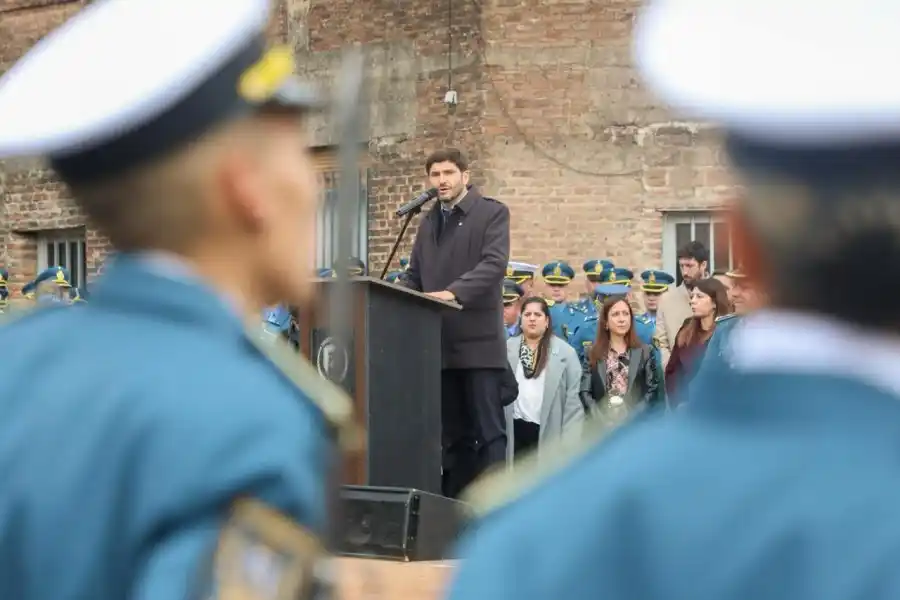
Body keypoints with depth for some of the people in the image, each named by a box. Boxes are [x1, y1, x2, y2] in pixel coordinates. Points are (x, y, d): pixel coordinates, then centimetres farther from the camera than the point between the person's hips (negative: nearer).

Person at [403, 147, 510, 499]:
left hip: (479, 341, -6)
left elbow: (494, 263, -15)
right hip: (440, 343, 6)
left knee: (488, 429, -6)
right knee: (452, 433, 9)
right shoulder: (428, 222, 19)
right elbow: (414, 279, 18)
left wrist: (453, 292, -28)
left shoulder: (493, 213, -1)